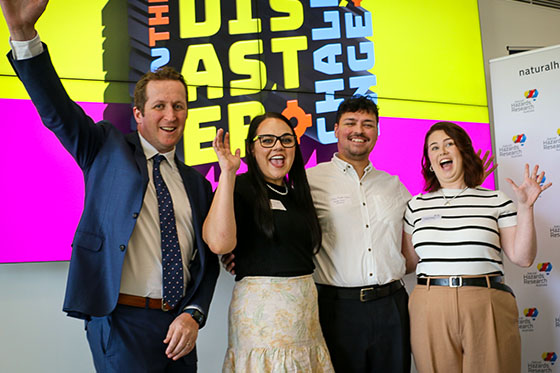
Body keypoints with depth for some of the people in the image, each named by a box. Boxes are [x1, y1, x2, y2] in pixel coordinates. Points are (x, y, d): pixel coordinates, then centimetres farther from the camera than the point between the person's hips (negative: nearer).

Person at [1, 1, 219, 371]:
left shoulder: (196, 183, 10)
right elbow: (57, 110, -12)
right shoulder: (108, 149, 2)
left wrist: (193, 315, -5)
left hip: (179, 324, 4)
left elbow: (207, 258, 10)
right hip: (122, 323, -4)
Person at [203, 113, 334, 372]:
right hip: (261, 308, -7)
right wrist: (227, 174, -22)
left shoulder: (297, 195, 14)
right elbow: (219, 242, -24)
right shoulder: (240, 188, -7)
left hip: (306, 307, 7)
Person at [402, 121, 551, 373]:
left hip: (487, 308, -1)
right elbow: (408, 262, 11)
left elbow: (523, 258, 0)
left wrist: (525, 207, -7)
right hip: (430, 310, 1)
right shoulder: (416, 206, 9)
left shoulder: (496, 201, 4)